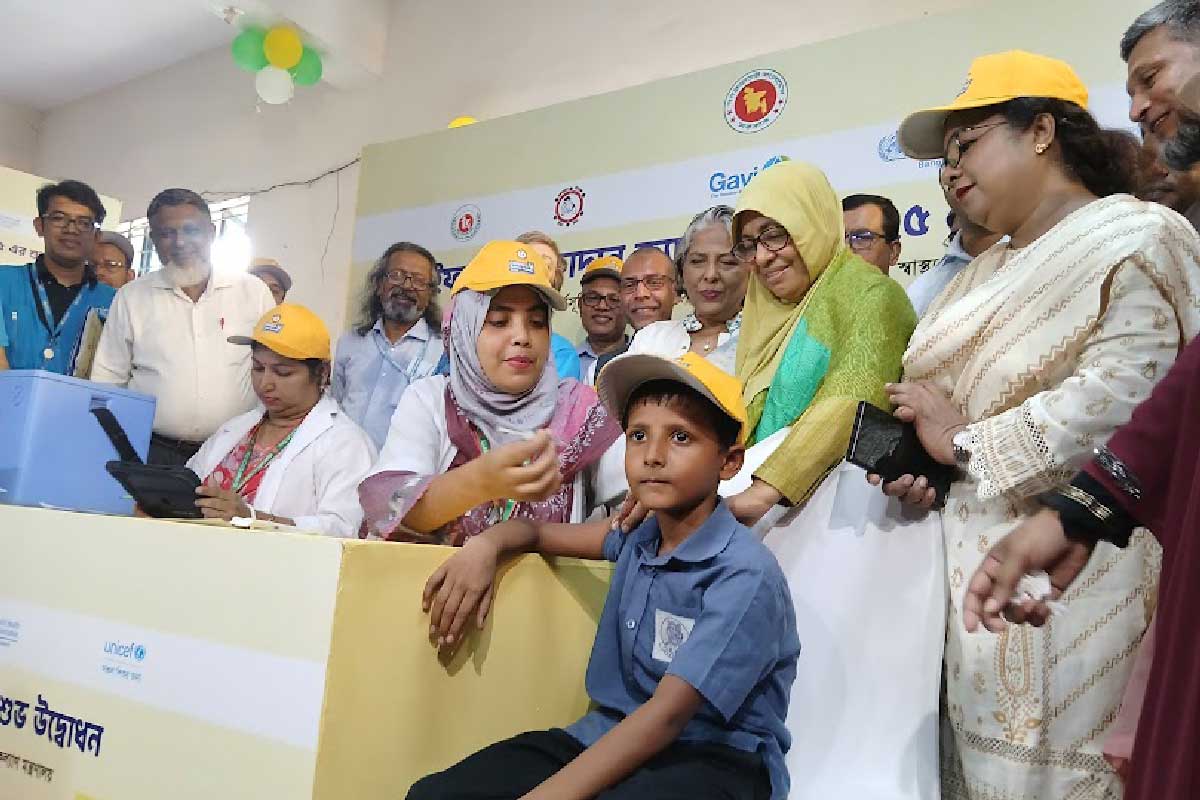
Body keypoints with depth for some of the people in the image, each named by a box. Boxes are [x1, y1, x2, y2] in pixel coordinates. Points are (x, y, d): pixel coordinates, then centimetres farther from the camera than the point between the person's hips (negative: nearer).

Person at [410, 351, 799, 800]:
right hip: (613, 734, 6)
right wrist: (486, 545, -4)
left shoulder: (745, 576, -17)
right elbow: (537, 531, 19)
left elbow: (667, 714, -23)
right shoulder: (638, 537, 5)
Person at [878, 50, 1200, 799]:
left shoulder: (1136, 237, -5)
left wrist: (965, 443, -14)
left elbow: (1121, 394, -21)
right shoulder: (986, 272, 19)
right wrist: (917, 464, -1)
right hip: (975, 563, 7)